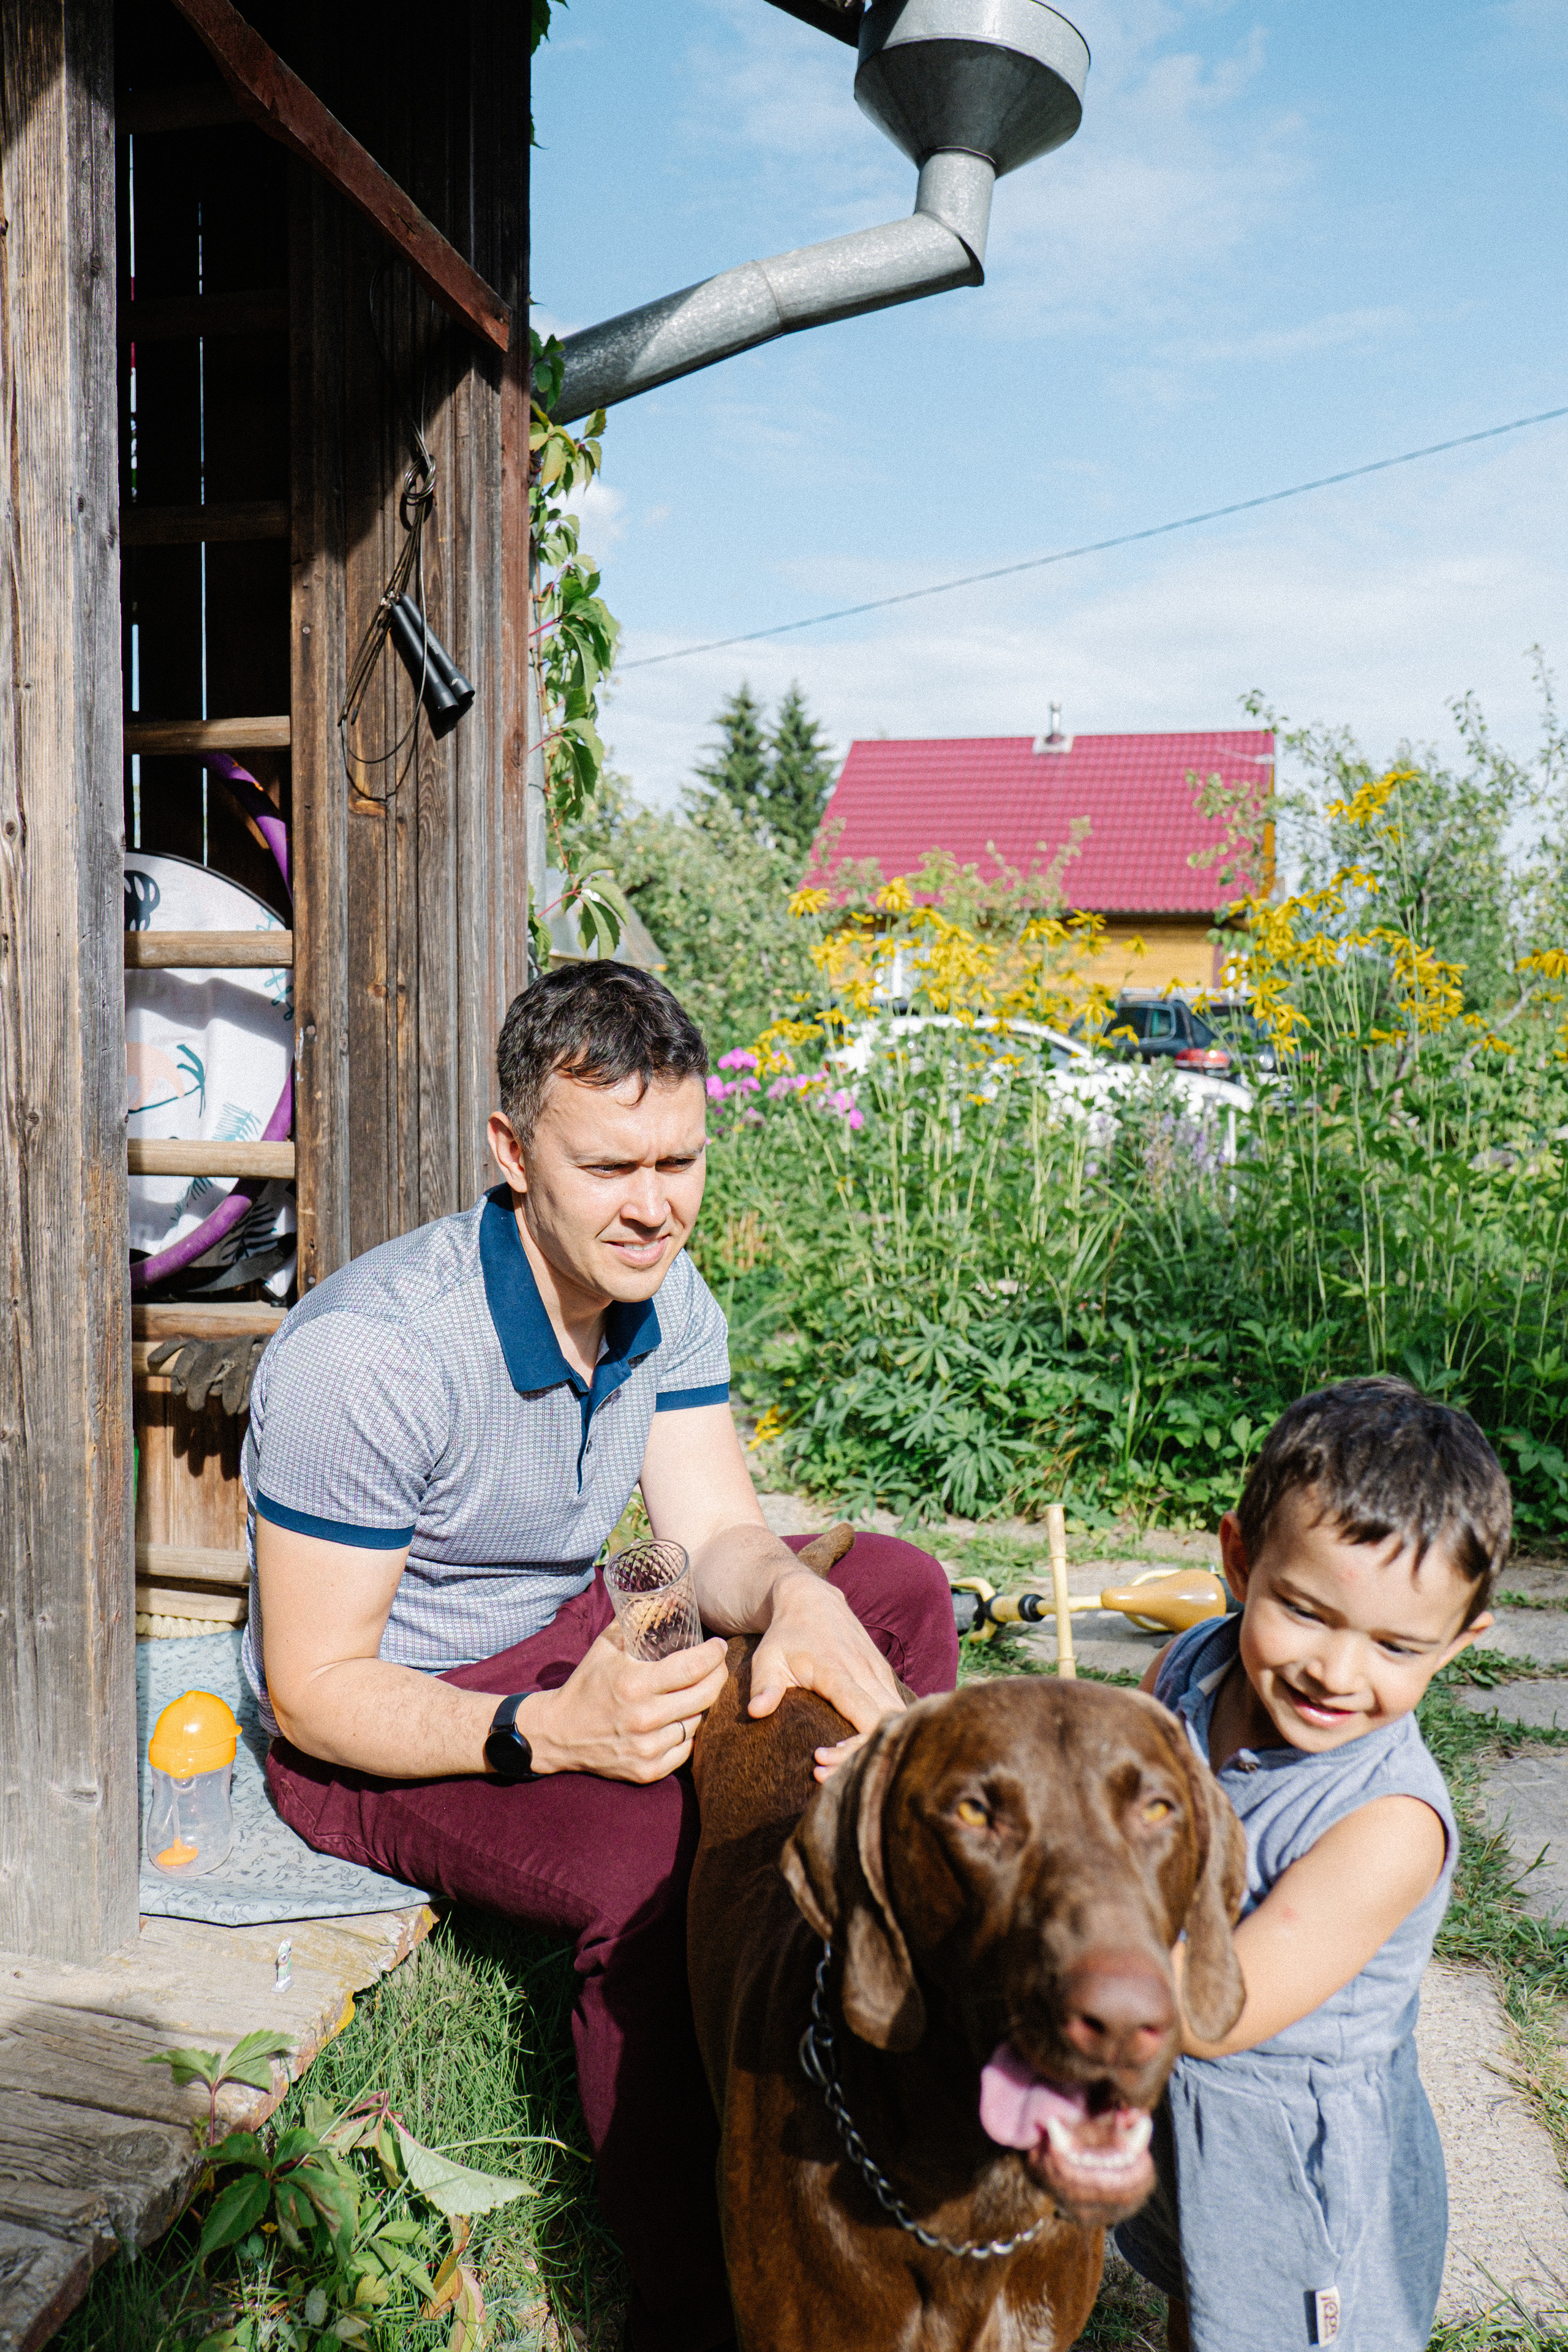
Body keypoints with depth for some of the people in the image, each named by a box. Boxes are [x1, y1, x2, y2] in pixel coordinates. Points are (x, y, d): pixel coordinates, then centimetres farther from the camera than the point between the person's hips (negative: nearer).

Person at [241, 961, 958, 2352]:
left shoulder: (666, 1300, -7)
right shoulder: (369, 1355, -30)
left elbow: (719, 1534, -10)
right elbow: (312, 1689, -25)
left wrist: (800, 1599, -34)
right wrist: (546, 1732, -39)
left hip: (568, 1650, 8)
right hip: (376, 1730, -7)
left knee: (896, 1588, -2)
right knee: (658, 1864, -35)